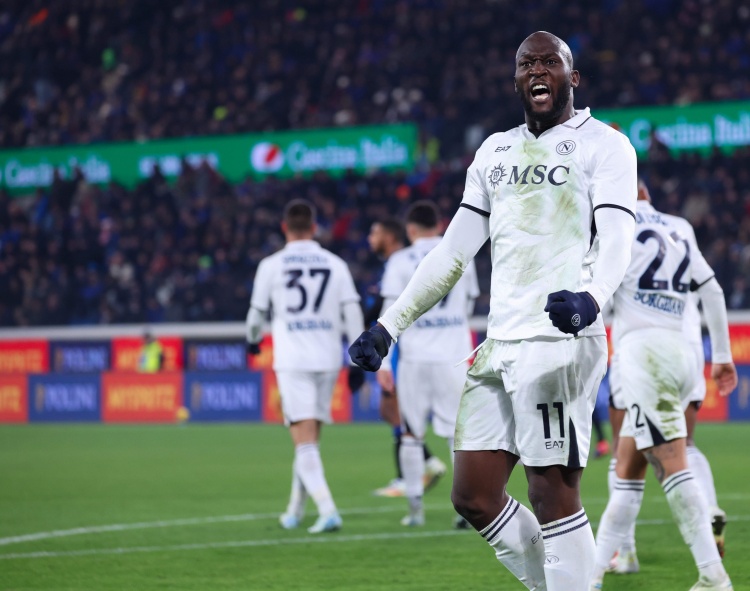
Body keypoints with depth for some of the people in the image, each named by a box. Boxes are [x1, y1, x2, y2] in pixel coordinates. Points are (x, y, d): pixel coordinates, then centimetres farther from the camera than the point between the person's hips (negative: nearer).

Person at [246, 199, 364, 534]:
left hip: (292, 361, -3)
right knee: (309, 439, 15)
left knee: (305, 441, -7)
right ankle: (295, 511, 25)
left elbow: (257, 312, 11)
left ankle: (327, 510, -22)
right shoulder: (335, 265, 6)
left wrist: (253, 340, 33)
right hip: (328, 360, 3)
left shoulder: (271, 265, 1)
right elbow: (352, 312, 1)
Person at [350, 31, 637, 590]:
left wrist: (591, 297, -35)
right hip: (500, 345, 7)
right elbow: (453, 252, 23)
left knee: (553, 495, -9)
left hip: (559, 342, -7)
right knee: (473, 496, 5)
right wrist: (389, 325, 18)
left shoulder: (603, 144, 0)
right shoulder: (495, 151, 21)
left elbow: (615, 241, -13)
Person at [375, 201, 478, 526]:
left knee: (411, 434, 9)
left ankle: (415, 508, 9)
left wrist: (383, 362, -4)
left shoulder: (401, 261, -2)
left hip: (415, 356, -2)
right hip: (455, 356, 2)